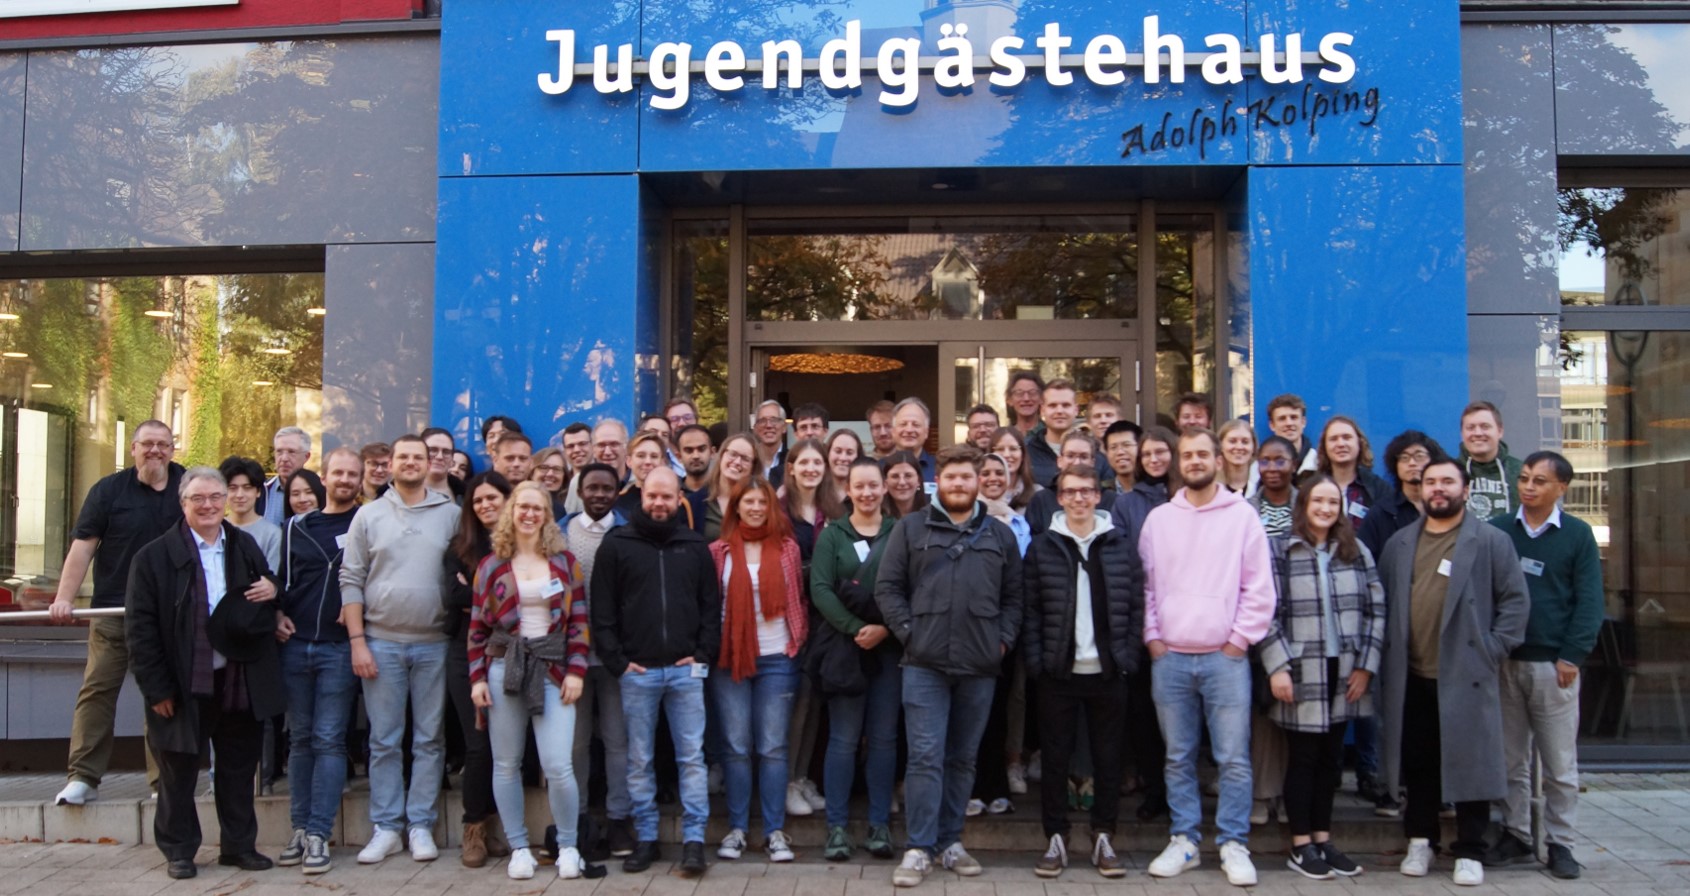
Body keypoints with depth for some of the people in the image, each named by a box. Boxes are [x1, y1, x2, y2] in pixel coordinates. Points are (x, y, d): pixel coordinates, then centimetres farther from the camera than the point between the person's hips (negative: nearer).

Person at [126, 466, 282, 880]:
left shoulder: (246, 546, 8)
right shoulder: (155, 555, -6)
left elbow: (266, 594, 19)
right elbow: (139, 626, -8)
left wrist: (272, 592, -7)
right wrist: (156, 687, -11)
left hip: (240, 681, 4)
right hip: (184, 685, -3)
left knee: (239, 768, 12)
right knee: (179, 772, 9)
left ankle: (239, 845, 25)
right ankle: (179, 850, 23)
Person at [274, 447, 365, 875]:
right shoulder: (297, 527, 11)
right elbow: (281, 579, 17)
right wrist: (278, 615, 1)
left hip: (339, 647, -4)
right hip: (295, 645, 4)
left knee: (328, 740, -3)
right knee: (300, 739, 9)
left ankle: (319, 835, 0)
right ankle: (300, 828, 16)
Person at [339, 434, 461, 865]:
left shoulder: (451, 514, 3)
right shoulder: (369, 515, 4)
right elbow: (351, 581, 3)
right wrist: (357, 641, -4)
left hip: (434, 644, 0)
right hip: (382, 643, 0)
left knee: (428, 739, 6)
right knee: (384, 740, 6)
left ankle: (420, 825, 15)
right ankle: (385, 827, 15)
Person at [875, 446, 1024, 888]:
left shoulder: (1001, 535, 11)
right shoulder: (911, 528, 4)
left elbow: (1013, 597, 13)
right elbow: (887, 587, 2)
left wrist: (1004, 640, 1)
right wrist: (908, 632, -7)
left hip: (980, 667, 3)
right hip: (925, 664, -2)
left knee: (962, 758, 11)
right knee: (926, 757, -5)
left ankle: (950, 840, 23)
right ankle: (919, 848, 1)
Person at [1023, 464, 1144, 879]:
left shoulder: (1122, 545, 4)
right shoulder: (1042, 547, 2)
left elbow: (1136, 605, 5)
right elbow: (1030, 609, 0)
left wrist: (1128, 656, -3)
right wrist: (1035, 662, -8)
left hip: (1108, 672, 1)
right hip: (1058, 673, -1)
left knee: (1108, 759, 8)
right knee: (1055, 759, 6)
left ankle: (1103, 838, 20)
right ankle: (1056, 839, 16)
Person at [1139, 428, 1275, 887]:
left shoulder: (1242, 515, 1)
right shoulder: (1158, 518, 8)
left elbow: (1260, 588, -1)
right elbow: (1146, 585, 11)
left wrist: (1240, 639, -5)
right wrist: (1152, 638, 3)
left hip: (1225, 656, -2)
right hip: (1169, 658, 2)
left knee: (1234, 759, 0)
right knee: (1178, 759, 10)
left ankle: (1234, 845, 11)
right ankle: (1183, 841, 19)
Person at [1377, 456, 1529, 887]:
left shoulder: (1492, 541, 0)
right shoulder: (1399, 544, 12)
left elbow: (1515, 600, -1)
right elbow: (1384, 603, 15)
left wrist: (1493, 649, -8)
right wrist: (1386, 658, 5)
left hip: (1467, 676, -3)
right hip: (1410, 677, 3)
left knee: (1469, 764, 1)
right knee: (1418, 764, 10)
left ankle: (1470, 852, 13)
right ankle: (1421, 841, 23)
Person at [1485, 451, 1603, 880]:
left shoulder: (1578, 534, 2)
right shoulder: (1498, 530, 6)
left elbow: (1588, 601, -1)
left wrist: (1572, 656, -8)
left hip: (1553, 664, -2)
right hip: (1503, 661, 2)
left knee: (1560, 763, 4)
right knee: (1510, 759, 9)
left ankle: (1560, 843, 14)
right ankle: (1515, 835, 19)